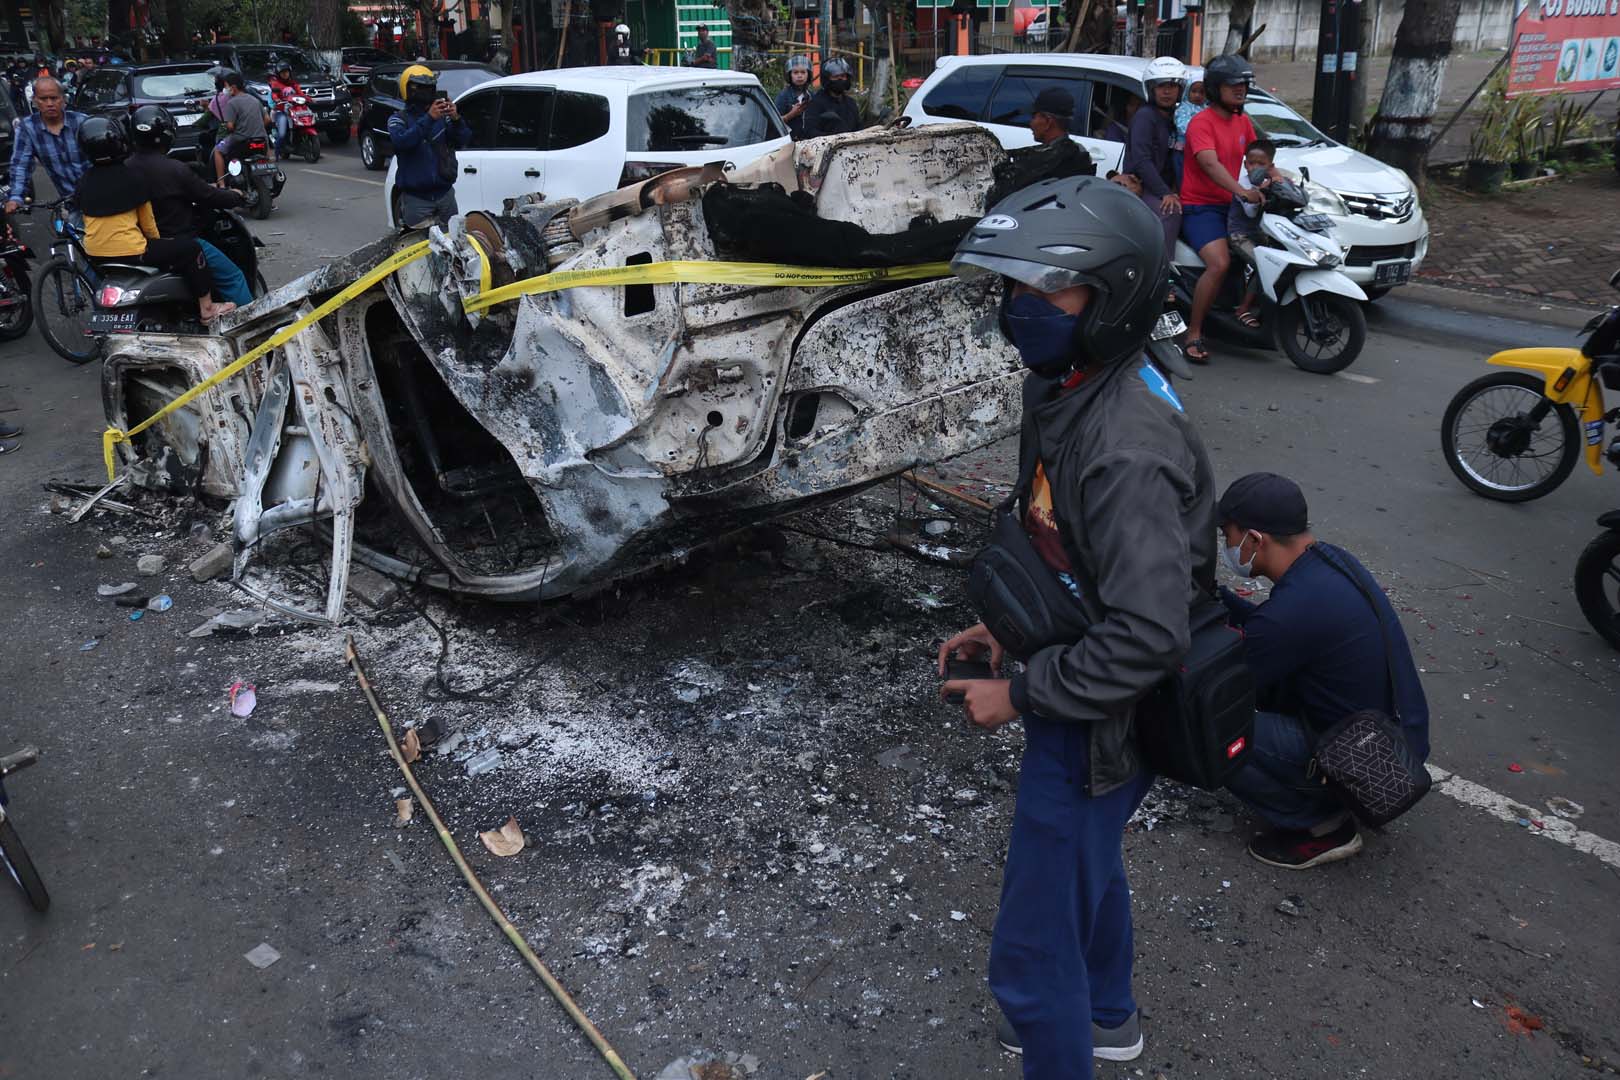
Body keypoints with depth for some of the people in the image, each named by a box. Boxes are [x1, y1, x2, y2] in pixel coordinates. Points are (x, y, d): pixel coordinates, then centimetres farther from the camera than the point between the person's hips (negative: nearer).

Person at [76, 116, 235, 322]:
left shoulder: (85, 182, 7)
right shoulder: (132, 177, -9)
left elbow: (88, 218, 17)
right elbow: (147, 222, -2)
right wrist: (157, 241, 17)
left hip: (95, 255, 8)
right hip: (130, 252, -8)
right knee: (191, 250, 2)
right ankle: (207, 309, 1)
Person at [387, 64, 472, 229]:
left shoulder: (442, 117, 9)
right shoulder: (398, 119, 1)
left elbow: (463, 140, -1)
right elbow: (401, 142, -19)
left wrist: (456, 119, -21)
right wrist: (428, 118, -28)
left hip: (445, 194, 3)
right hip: (416, 199, -3)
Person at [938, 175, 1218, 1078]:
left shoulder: (1126, 449, -33)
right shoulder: (1071, 388, -2)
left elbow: (1149, 634, -34)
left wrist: (1022, 694, -23)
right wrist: (1005, 629, 5)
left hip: (1098, 722, -10)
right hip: (1078, 688, 10)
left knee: (1033, 955, 5)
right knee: (1089, 863, 33)